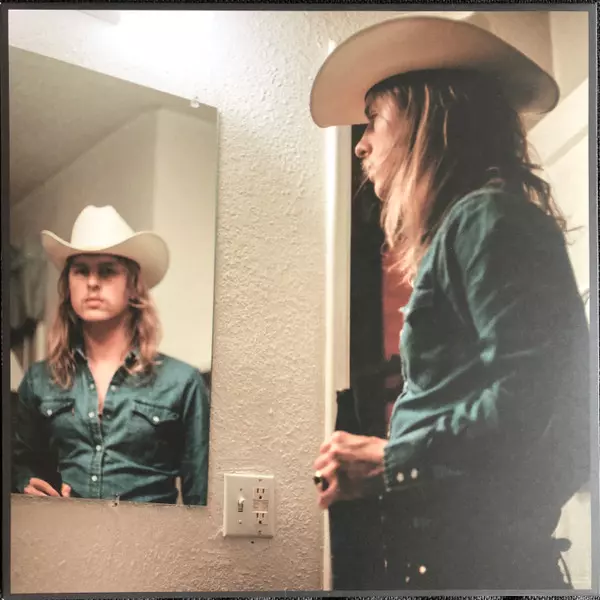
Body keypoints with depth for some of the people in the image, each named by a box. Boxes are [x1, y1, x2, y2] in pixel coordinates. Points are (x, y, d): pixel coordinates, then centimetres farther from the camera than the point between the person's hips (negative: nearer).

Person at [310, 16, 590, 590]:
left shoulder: (486, 217, -9)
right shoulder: (459, 229, 19)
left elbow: (530, 395, -21)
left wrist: (387, 459, -12)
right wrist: (379, 469, 11)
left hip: (479, 549, -9)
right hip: (445, 542, 9)